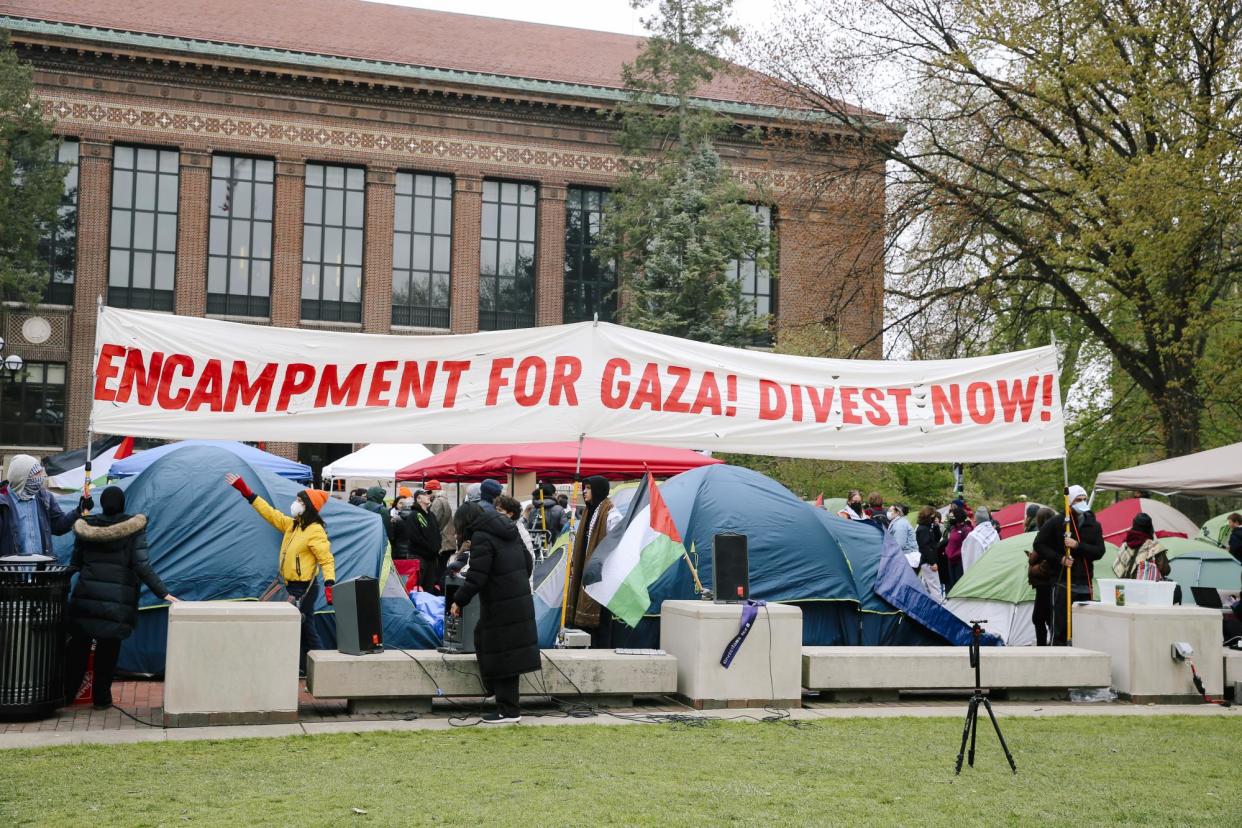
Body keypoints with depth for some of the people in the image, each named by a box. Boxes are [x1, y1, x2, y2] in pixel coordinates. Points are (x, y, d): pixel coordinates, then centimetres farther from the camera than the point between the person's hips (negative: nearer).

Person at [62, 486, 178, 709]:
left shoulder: (86, 526, 3)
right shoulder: (135, 527, -6)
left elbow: (75, 563, 9)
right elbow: (142, 565, -11)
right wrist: (163, 593, -9)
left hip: (86, 594, 2)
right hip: (119, 597, -2)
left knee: (79, 644, 12)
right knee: (109, 648, 6)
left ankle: (66, 693, 17)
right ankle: (101, 697, 10)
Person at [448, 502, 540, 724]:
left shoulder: (481, 538, -13)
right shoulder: (507, 532, 14)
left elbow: (476, 577, -19)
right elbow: (527, 562, 20)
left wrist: (459, 600, -9)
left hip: (501, 608, -9)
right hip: (521, 603, 9)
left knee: (501, 656, -2)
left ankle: (509, 710, 0)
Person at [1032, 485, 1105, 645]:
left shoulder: (1093, 525, 8)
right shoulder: (1056, 523, -1)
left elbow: (1099, 552, -1)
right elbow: (1039, 544, 2)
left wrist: (1078, 546, -15)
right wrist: (1060, 559, -8)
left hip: (1085, 584, 3)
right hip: (1063, 583, -3)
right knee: (1061, 626, -4)